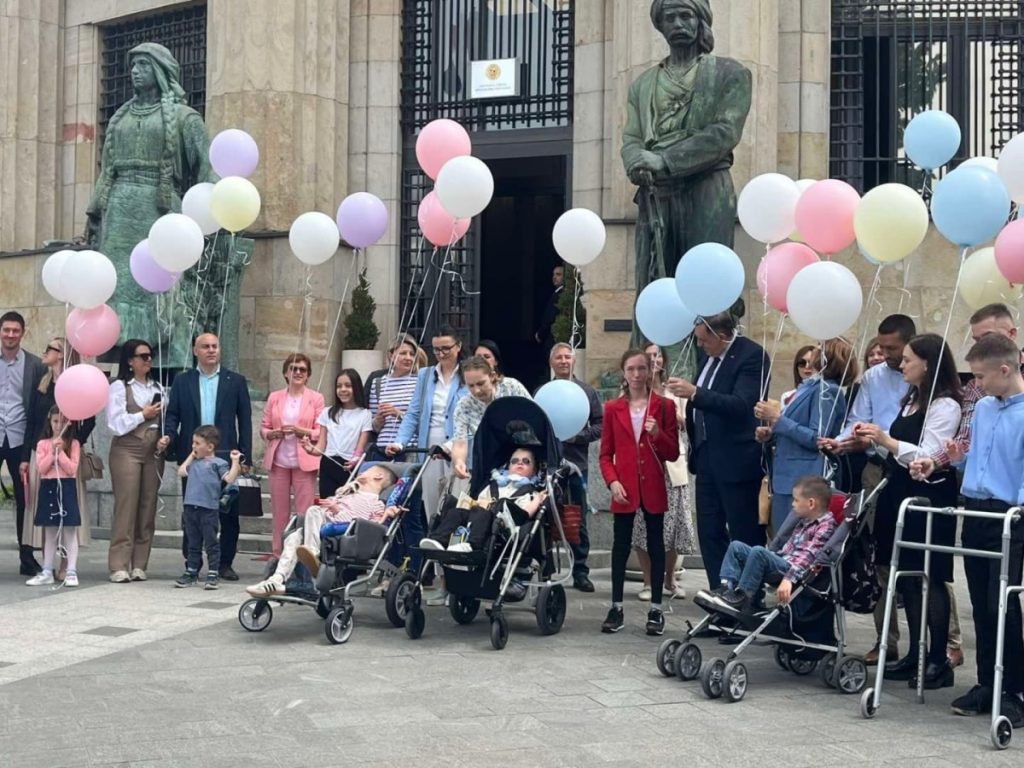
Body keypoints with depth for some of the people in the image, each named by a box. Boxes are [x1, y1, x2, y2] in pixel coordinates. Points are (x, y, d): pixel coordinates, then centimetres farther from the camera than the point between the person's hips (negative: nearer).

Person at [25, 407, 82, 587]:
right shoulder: (42, 444, 5)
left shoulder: (73, 444, 0)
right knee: (50, 532, 10)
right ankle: (47, 572, 15)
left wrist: (61, 452, -13)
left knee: (69, 531, -4)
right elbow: (41, 469, -5)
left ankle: (71, 572, -3)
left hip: (66, 488, -2)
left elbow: (72, 469, -8)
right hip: (48, 488, 2)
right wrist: (53, 452, -12)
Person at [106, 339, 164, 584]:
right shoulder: (119, 387, 0)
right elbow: (116, 423, -8)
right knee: (126, 507, -9)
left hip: (153, 452, 5)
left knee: (148, 508, 2)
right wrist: (143, 415, -7)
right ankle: (119, 566, -6)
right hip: (126, 451, -5)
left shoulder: (158, 388, 14)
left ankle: (139, 564, 6)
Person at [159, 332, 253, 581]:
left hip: (226, 457, 0)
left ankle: (226, 563, 12)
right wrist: (169, 435, -14)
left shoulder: (236, 381, 6)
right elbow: (172, 414, 7)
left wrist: (245, 457, -1)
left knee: (229, 513, 1)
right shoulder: (182, 381, 9)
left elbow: (245, 420, 4)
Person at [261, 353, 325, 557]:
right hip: (278, 461, 3)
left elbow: (321, 432, 1)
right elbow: (263, 428, 12)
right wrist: (273, 433, -9)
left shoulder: (316, 398, 4)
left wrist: (300, 431, -16)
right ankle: (278, 555, 11)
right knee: (279, 512, 5)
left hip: (304, 462, -2)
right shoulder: (275, 397, 12)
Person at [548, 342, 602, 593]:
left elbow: (599, 426, 3)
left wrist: (577, 436, -11)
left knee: (579, 520, 3)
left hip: (576, 462, -1)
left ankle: (580, 572, 10)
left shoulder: (588, 392, 7)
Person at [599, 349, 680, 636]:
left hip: (653, 487, -1)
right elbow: (606, 454, 7)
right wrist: (612, 481, -9)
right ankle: (616, 608, 11)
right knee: (620, 546, 4)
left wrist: (658, 434, -17)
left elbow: (673, 453, 1)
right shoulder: (613, 408, 5)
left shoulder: (664, 406, 2)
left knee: (656, 545, 4)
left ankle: (656, 609, 10)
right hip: (624, 488, 1)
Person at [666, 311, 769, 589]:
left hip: (736, 460, -9)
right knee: (710, 532, 12)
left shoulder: (752, 355, -15)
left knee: (745, 535, -2)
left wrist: (694, 393, -30)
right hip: (707, 456, 9)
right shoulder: (709, 354, 9)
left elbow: (742, 406, -26)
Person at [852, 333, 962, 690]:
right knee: (906, 577, 11)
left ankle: (939, 661, 3)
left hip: (929, 498, -9)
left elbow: (928, 456, -19)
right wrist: (874, 439, 6)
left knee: (929, 578, -4)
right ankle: (915, 654, 19)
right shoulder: (911, 399, 15)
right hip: (901, 493, 9)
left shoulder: (944, 406, -12)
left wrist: (887, 440, -22)